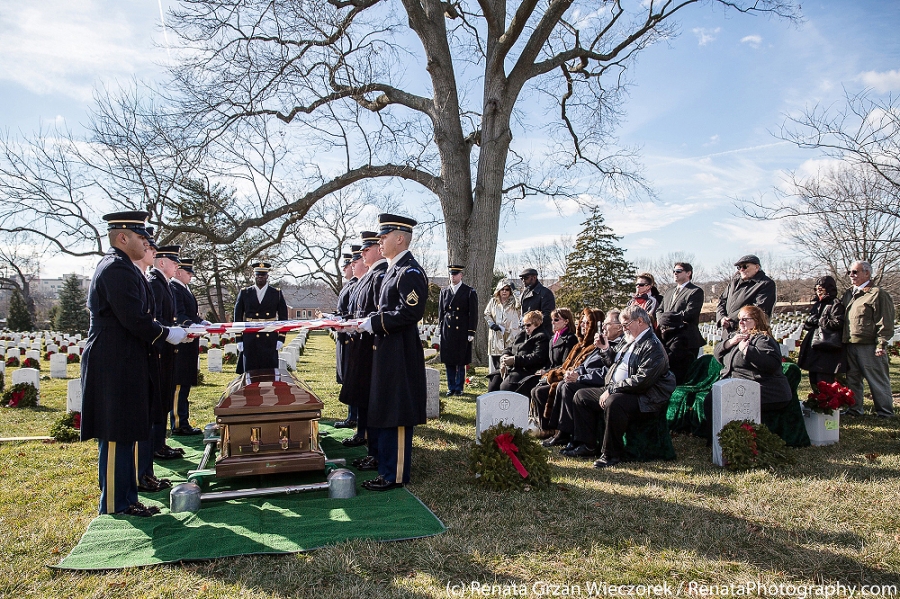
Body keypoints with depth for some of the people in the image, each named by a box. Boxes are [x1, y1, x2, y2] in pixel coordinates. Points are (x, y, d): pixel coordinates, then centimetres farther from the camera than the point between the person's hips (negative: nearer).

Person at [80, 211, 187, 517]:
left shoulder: (117, 267, 18)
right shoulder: (118, 268, -16)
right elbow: (134, 319, -22)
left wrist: (166, 331, 13)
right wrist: (167, 334, -9)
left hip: (119, 366, 11)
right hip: (116, 368, -11)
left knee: (123, 435, 15)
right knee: (116, 436, -2)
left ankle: (125, 499, 24)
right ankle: (115, 505, 8)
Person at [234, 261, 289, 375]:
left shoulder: (277, 293, 7)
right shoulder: (244, 293, 8)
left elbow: (283, 318, 7)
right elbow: (237, 318, 9)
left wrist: (281, 339, -1)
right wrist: (239, 340, 3)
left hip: (270, 341, 0)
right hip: (249, 341, 1)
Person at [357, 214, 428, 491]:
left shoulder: (410, 272, -16)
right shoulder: (393, 270, 15)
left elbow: (410, 312, -25)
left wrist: (374, 323, -20)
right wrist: (371, 322, 9)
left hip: (400, 353, -10)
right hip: (386, 350, 10)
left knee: (396, 413, -2)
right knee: (380, 408, 19)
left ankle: (395, 474, 8)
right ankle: (380, 457, 34)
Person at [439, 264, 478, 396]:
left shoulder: (470, 292, -1)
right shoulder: (444, 291, 9)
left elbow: (473, 314, -2)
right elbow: (441, 312, 12)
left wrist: (471, 332, -7)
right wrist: (440, 329, 7)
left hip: (462, 332, -3)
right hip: (447, 331, 3)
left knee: (461, 362, 4)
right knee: (448, 361, 6)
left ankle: (459, 388, 16)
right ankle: (451, 387, 16)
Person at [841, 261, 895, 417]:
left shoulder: (878, 294, -8)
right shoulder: (848, 294, 16)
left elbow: (885, 323, -11)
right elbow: (841, 318, 22)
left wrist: (881, 345, -16)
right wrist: (843, 341, 16)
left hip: (869, 346, -7)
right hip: (850, 345, 8)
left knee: (877, 380, 1)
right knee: (852, 379, 14)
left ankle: (885, 412, 11)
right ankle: (854, 409, 24)